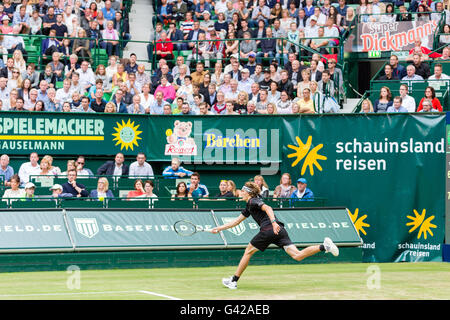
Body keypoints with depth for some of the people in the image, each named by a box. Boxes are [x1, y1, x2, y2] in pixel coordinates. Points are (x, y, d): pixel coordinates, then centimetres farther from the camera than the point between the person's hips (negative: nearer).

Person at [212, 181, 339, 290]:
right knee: (297, 256, -5)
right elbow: (236, 222, 38)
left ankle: (234, 280, 12)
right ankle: (324, 246, -19)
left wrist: (273, 222, -30)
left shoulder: (253, 201, 4)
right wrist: (219, 228, 38)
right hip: (280, 231, 8)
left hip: (268, 229, -8)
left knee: (248, 252, 7)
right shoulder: (249, 207, 32)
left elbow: (267, 208, -15)